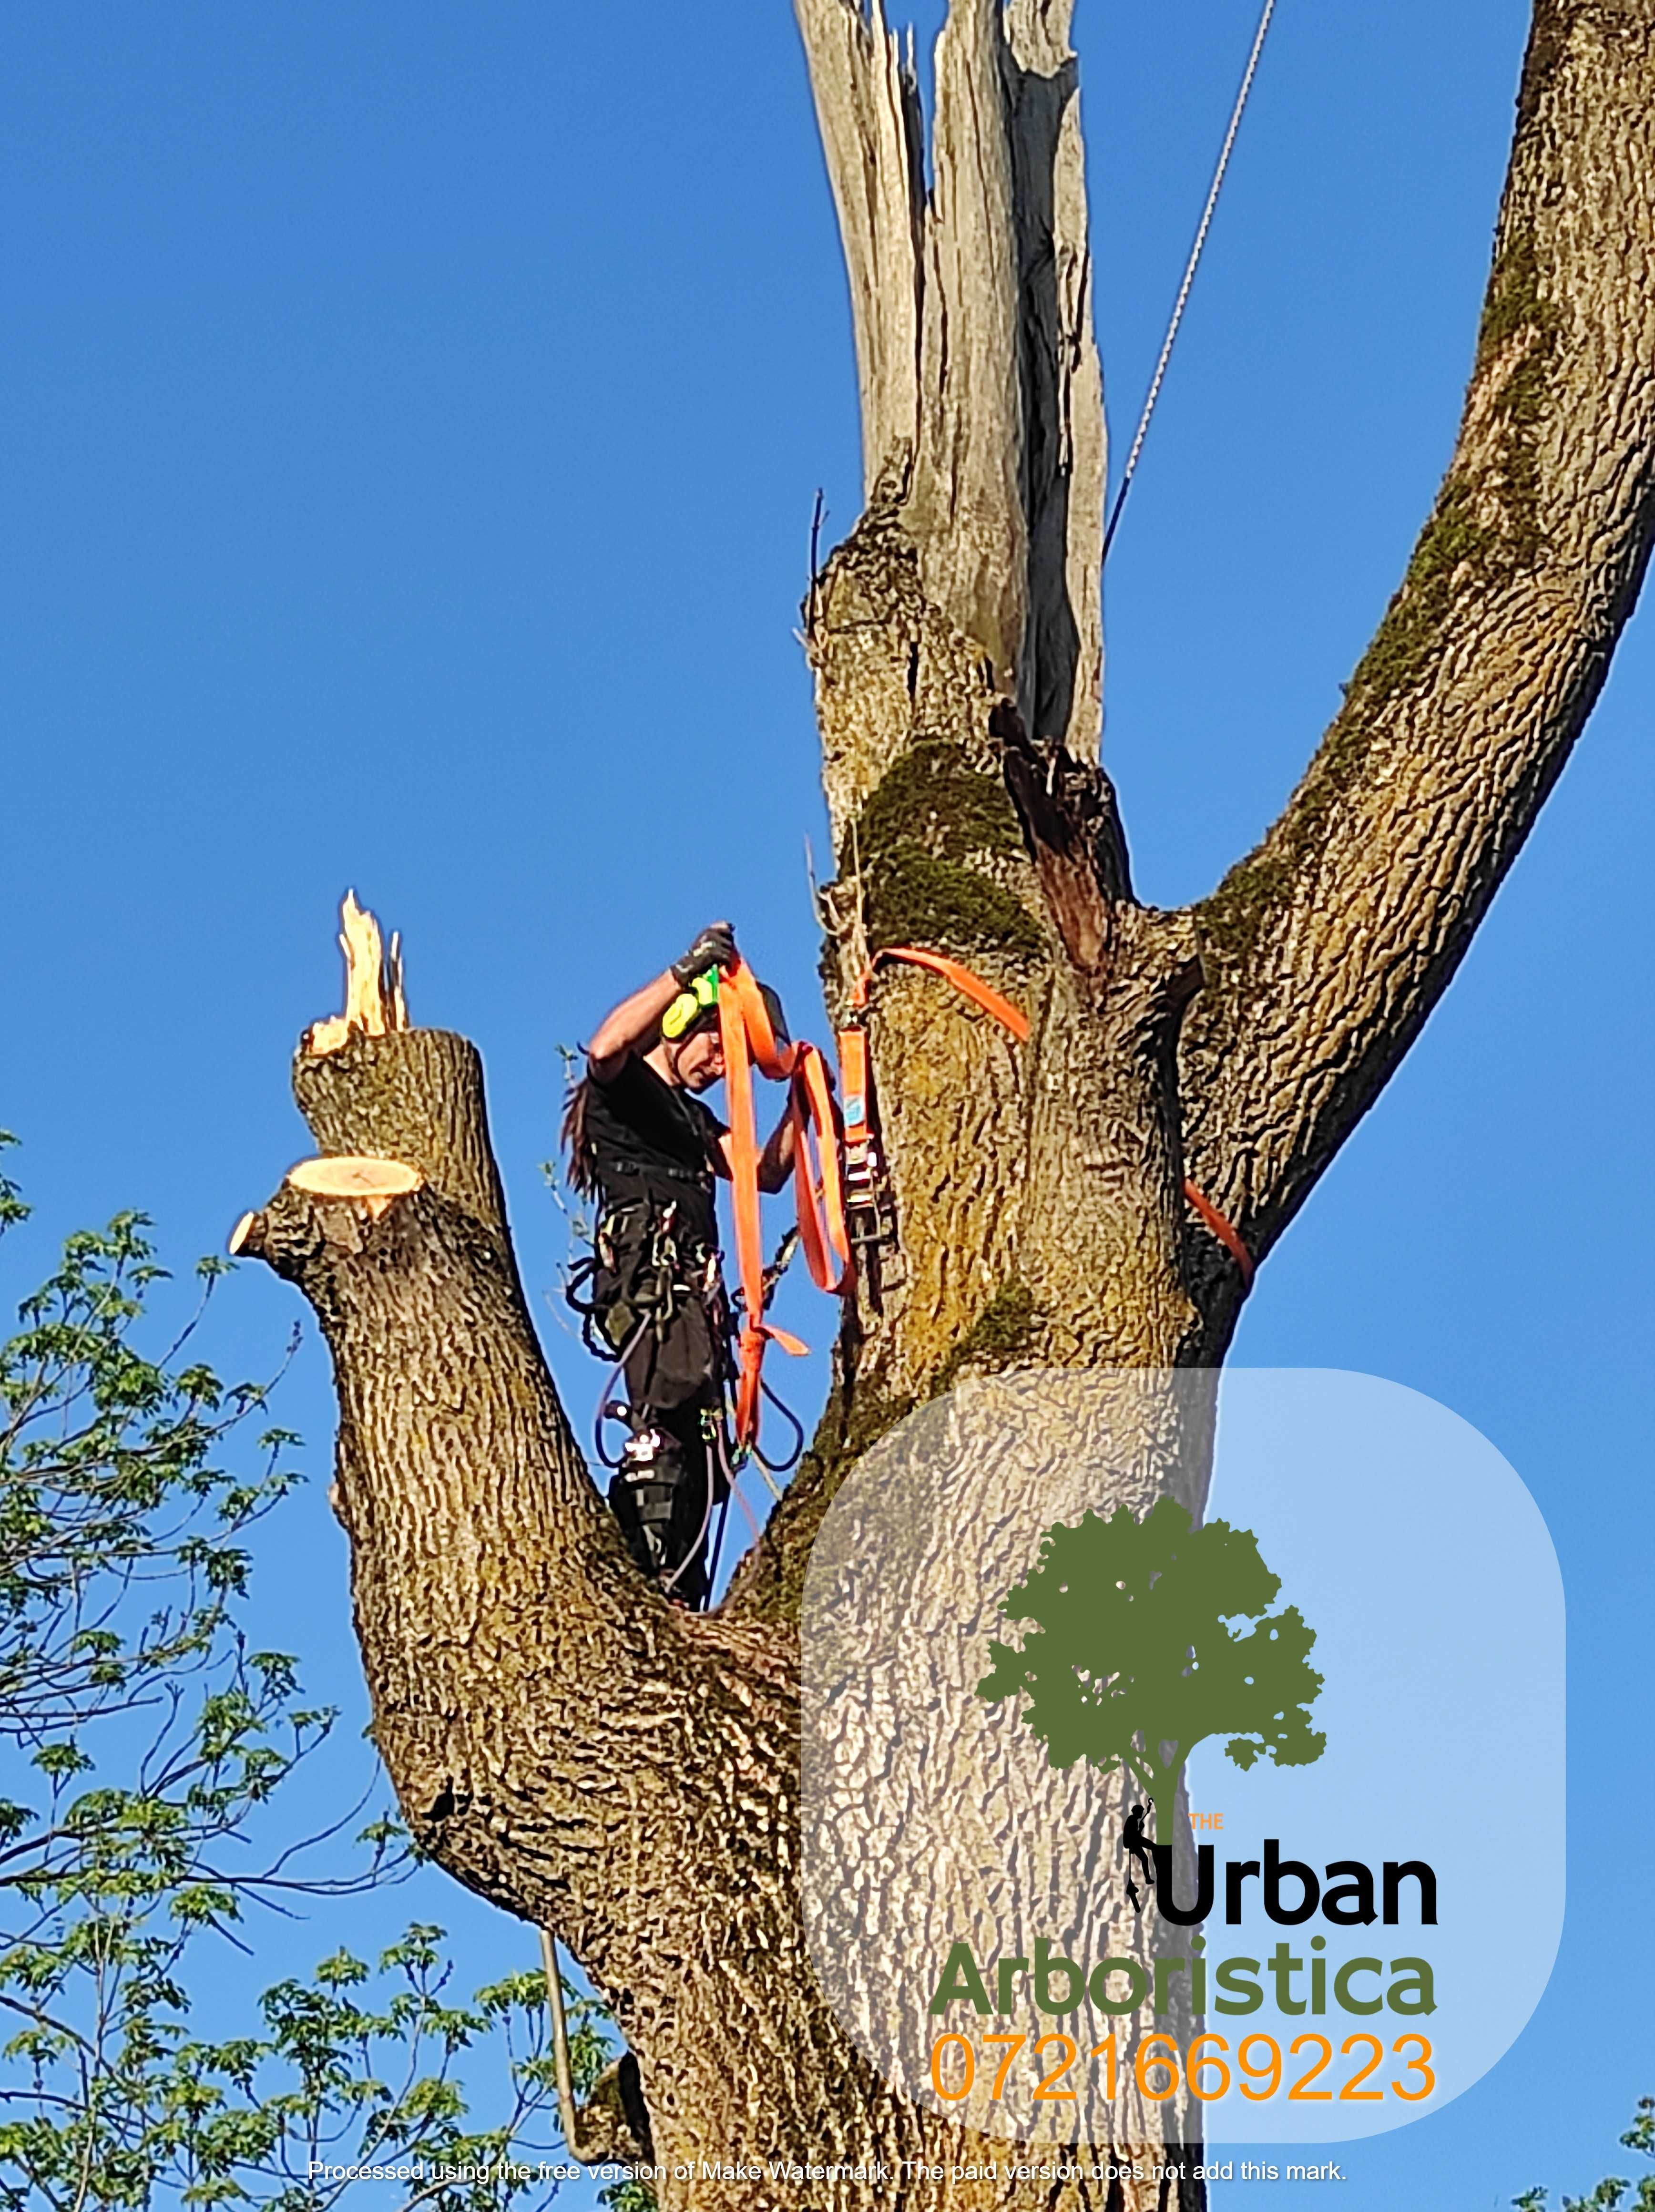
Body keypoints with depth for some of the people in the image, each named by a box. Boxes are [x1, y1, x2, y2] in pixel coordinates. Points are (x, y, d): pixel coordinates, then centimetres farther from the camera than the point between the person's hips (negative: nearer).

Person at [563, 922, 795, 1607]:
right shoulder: (624, 1089, 6)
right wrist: (686, 971, -19)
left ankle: (683, 1598, 1)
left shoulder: (692, 1117, 32)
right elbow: (605, 1047, -20)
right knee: (669, 1421, -24)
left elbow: (765, 1172, 27)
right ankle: (657, 1580, -33)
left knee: (699, 1443, 3)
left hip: (692, 1292, 10)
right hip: (650, 1276, -10)